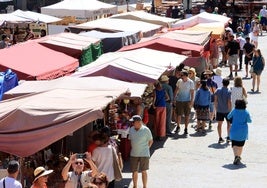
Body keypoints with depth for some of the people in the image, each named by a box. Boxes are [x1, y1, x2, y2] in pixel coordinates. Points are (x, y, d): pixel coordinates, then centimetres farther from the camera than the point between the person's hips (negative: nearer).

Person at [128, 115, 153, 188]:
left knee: (144, 171, 4)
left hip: (144, 154, -4)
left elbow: (151, 141, -2)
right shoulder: (131, 129, 1)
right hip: (133, 154, 4)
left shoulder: (146, 130, -12)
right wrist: (134, 148, 7)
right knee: (134, 171, 11)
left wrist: (145, 148, 0)